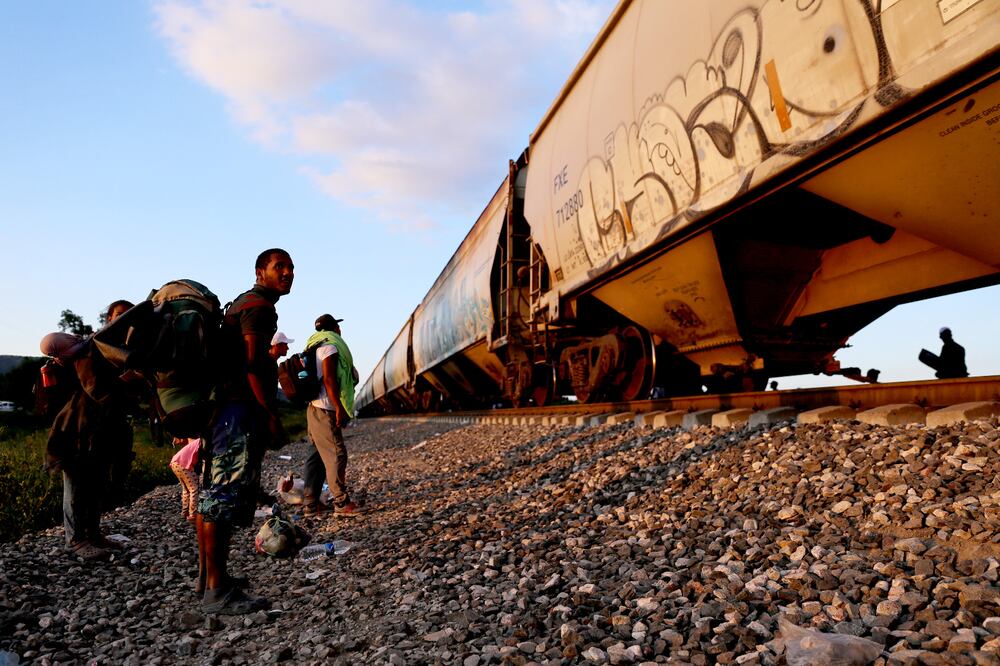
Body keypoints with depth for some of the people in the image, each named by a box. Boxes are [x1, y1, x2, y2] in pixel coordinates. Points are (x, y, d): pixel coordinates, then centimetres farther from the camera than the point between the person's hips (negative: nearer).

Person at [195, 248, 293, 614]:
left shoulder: (240, 303, 23)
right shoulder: (260, 307, -10)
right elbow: (253, 363, -20)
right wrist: (272, 415, -19)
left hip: (221, 403, 11)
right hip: (242, 409, -11)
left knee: (212, 492, 15)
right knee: (226, 494, -10)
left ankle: (207, 574, 27)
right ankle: (217, 591, -6)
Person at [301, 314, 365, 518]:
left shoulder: (318, 346, 20)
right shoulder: (330, 346, -10)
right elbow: (329, 379, -19)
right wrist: (339, 408, -20)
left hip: (315, 409, 10)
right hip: (325, 411, -10)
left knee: (317, 455, 11)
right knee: (336, 455, -8)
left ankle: (311, 503, 15)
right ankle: (341, 503, -6)